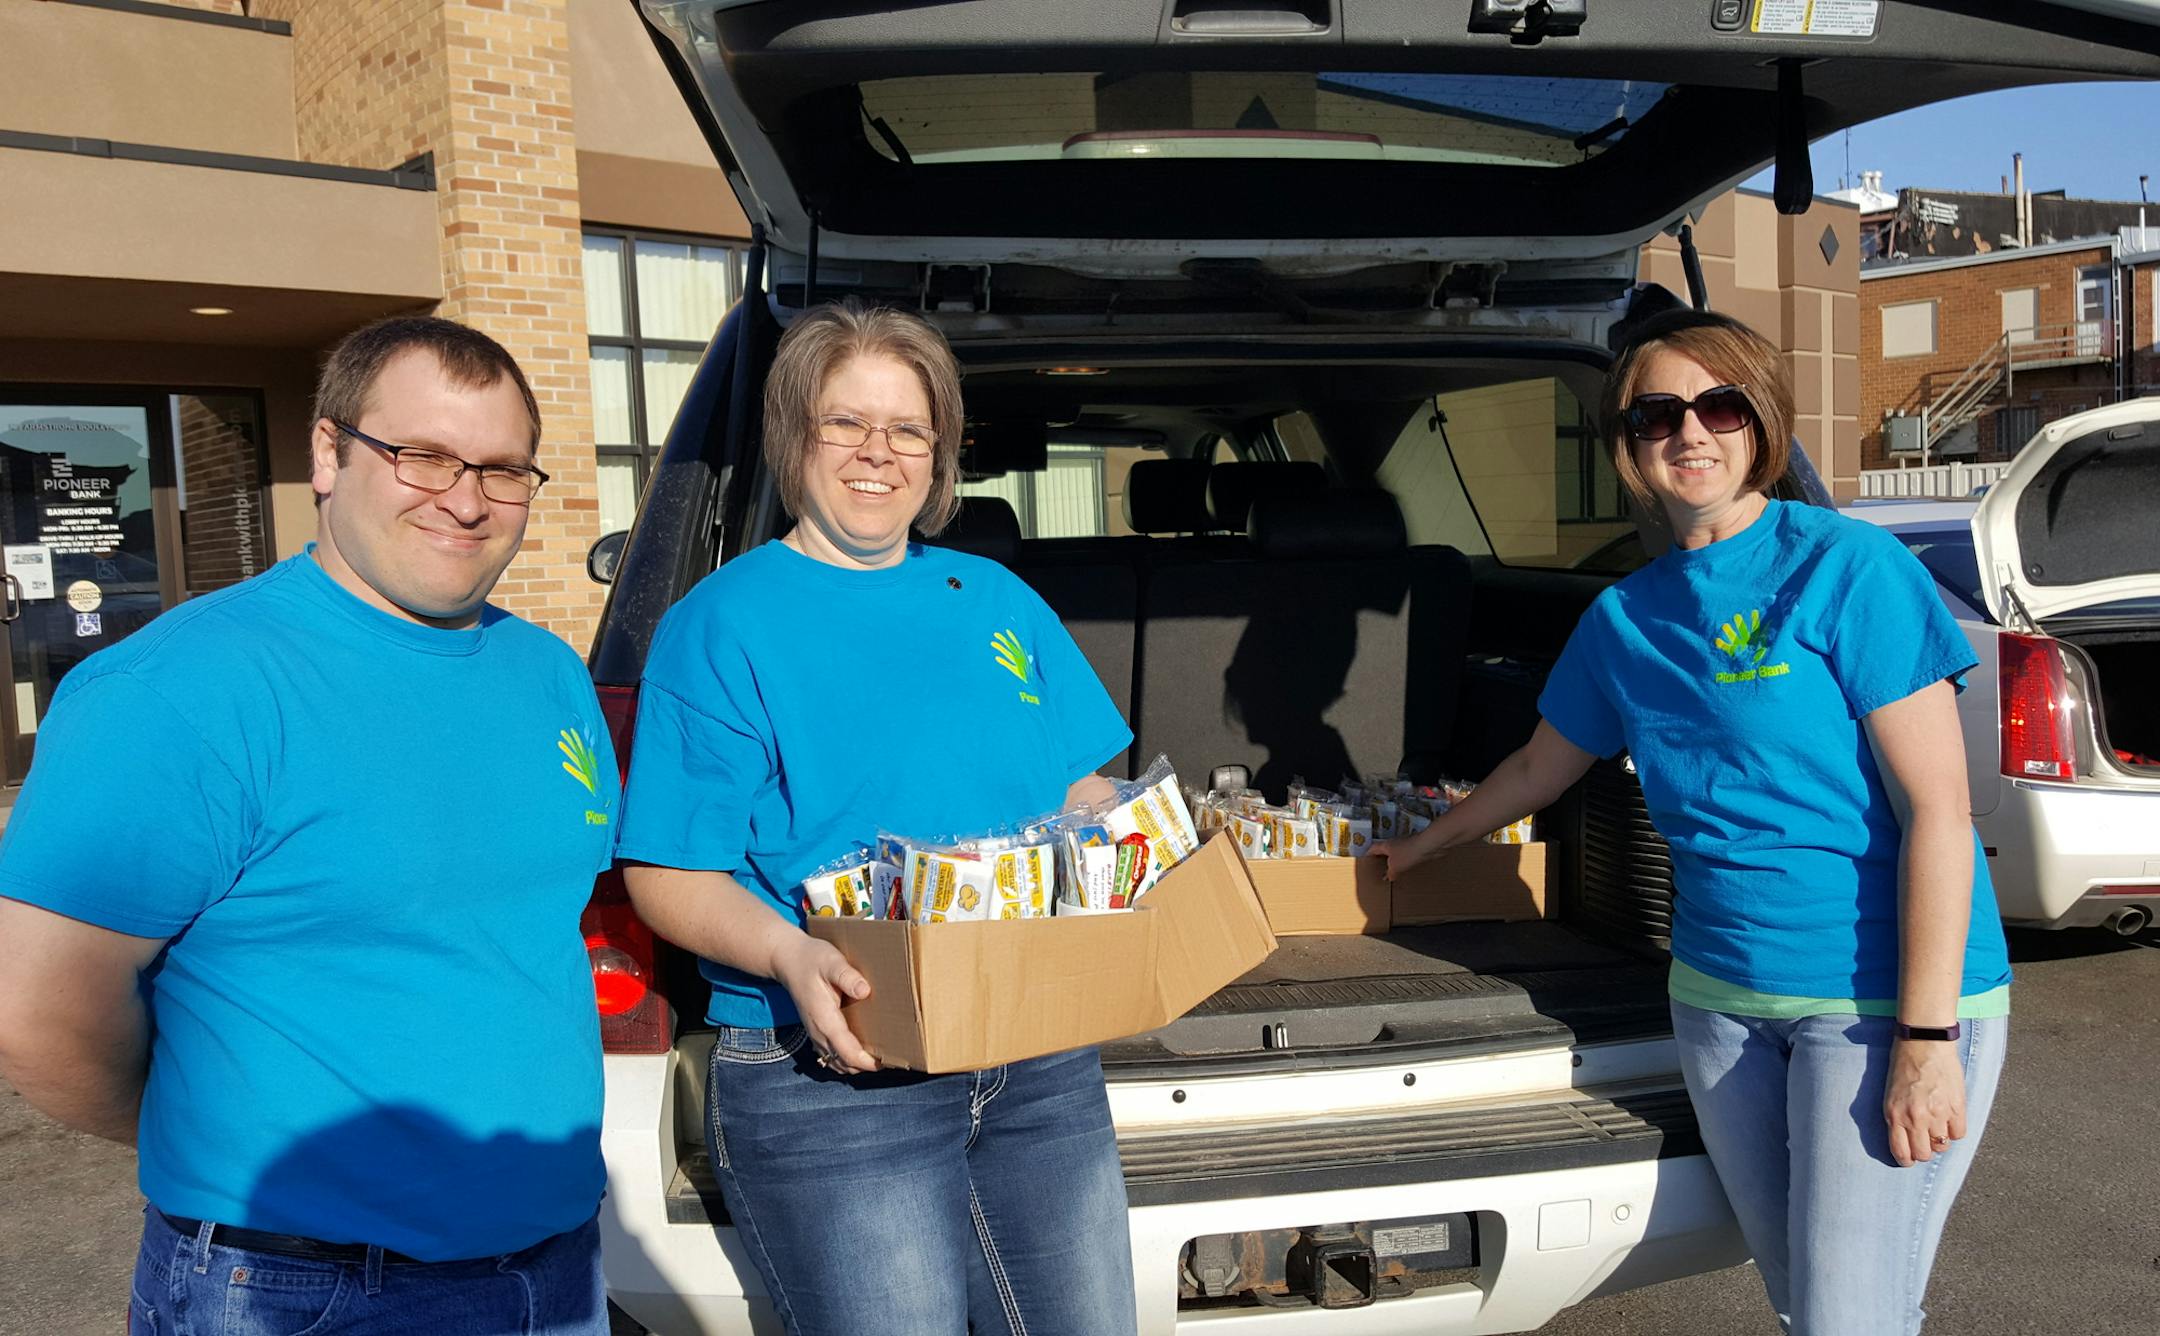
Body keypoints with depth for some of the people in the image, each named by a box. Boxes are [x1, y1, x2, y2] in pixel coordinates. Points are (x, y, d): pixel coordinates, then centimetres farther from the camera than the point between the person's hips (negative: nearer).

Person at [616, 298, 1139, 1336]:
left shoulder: (995, 599, 12)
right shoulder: (720, 624, -5)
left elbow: (1086, 795, 16)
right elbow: (667, 877, -9)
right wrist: (791, 957, -27)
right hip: (826, 1081, -5)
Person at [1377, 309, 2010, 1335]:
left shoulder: (1847, 568, -10)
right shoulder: (1622, 618, 7)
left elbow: (1936, 808, -14)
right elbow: (1536, 770, 24)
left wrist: (1926, 1038, -18)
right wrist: (1420, 847, 35)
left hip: (1881, 996, -5)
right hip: (1720, 996, 5)